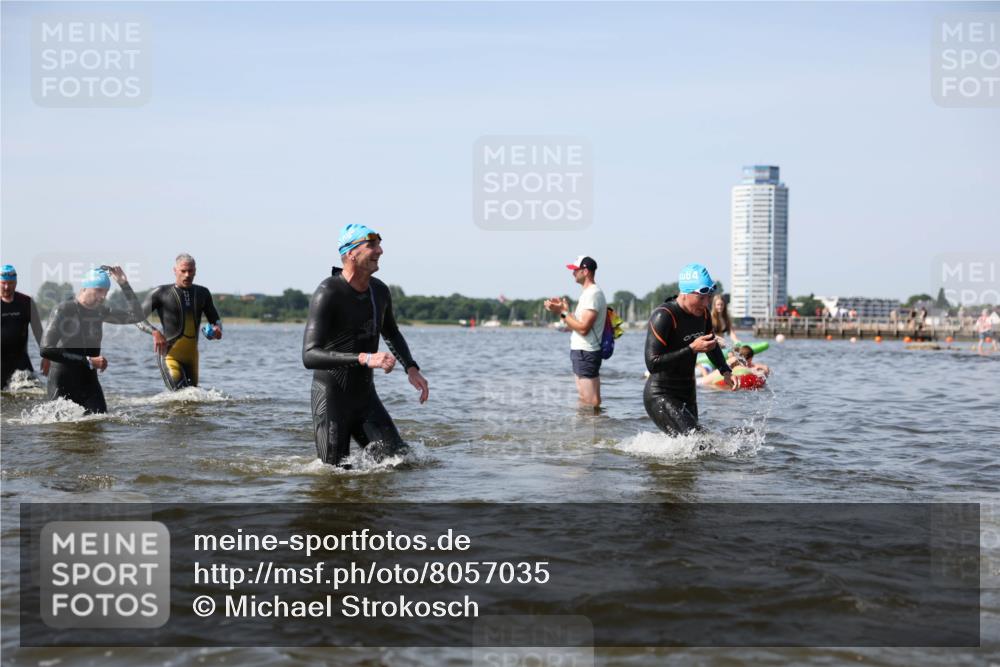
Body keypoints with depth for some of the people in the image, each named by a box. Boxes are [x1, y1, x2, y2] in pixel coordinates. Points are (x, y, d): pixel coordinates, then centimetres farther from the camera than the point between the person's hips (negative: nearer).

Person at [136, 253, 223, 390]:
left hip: (191, 354, 6)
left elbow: (215, 319, 23)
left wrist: (217, 329, -2)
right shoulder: (161, 293, -3)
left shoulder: (202, 293, 12)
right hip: (169, 355, -6)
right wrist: (154, 332, -25)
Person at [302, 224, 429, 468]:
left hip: (366, 395, 6)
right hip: (331, 399, -6)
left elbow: (392, 333, 24)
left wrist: (411, 368, 7)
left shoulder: (379, 291, 3)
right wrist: (364, 359, -39)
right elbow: (310, 356, -30)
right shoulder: (328, 294, -20)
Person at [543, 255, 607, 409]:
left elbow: (583, 327, -23)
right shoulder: (588, 293, 17)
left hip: (585, 354, -11)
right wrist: (563, 308, 9)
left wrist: (563, 312, -17)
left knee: (590, 401, -10)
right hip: (581, 351, 11)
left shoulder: (593, 294, -16)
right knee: (584, 399, 15)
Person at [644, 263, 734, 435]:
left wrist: (725, 371, 10)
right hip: (660, 397, -8)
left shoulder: (702, 313, 4)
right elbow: (652, 364, -27)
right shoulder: (663, 316, -21)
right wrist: (692, 349, -28)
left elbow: (711, 344, 25)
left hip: (687, 395, 8)